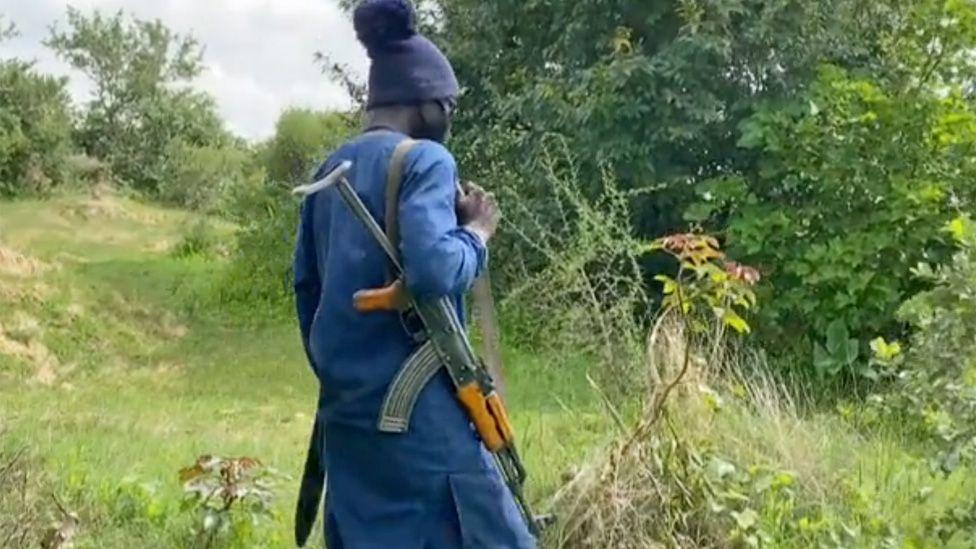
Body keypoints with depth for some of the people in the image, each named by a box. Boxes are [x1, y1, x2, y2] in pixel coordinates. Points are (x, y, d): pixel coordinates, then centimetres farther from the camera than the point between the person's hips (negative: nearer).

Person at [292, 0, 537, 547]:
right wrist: (478, 231, -6)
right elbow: (433, 271, -24)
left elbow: (306, 282, 16)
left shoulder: (329, 170, 13)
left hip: (345, 402, 8)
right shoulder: (424, 159, -9)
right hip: (414, 403, -8)